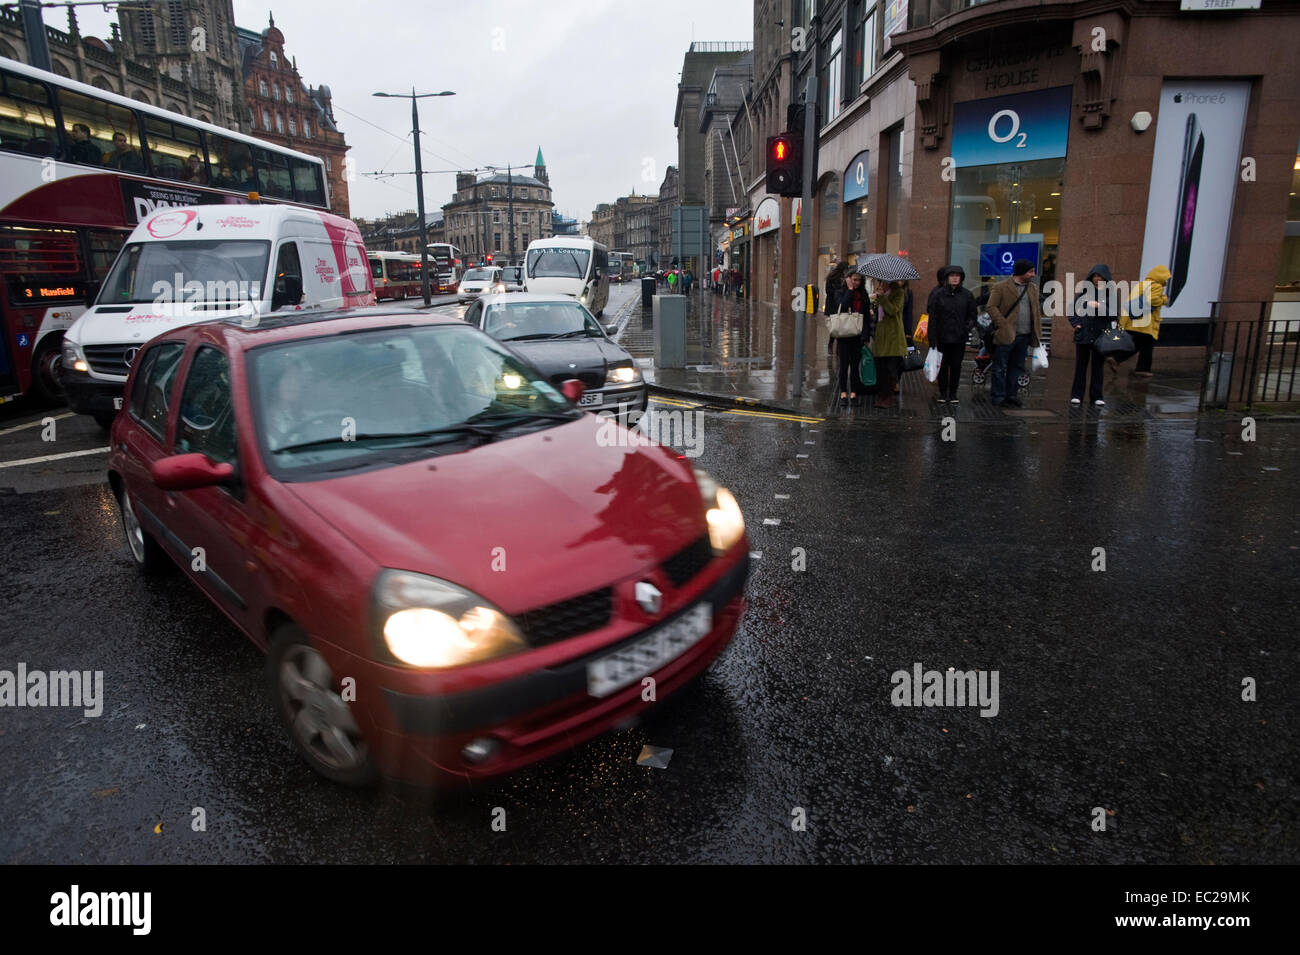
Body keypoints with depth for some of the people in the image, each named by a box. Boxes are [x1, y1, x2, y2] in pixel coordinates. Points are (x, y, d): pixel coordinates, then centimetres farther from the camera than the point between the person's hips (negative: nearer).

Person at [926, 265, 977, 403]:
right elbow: (932, 317, -2)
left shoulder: (966, 294, 5)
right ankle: (943, 393, 16)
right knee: (943, 366, 4)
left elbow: (972, 314, 12)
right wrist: (933, 338, -7)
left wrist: (969, 325, -8)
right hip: (942, 338, -1)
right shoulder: (938, 294, -1)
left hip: (959, 338, 1)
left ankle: (953, 393, 15)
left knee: (956, 366, 5)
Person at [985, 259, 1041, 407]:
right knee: (1000, 367, -2)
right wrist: (1003, 324, -16)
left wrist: (1037, 326, 11)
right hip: (1006, 334, -6)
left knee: (1017, 366, 11)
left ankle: (1011, 395, 18)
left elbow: (1037, 309, 23)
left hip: (1025, 336, 7)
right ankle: (998, 397, 4)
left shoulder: (1033, 288, 16)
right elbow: (992, 307, -8)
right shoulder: (1001, 287, -5)